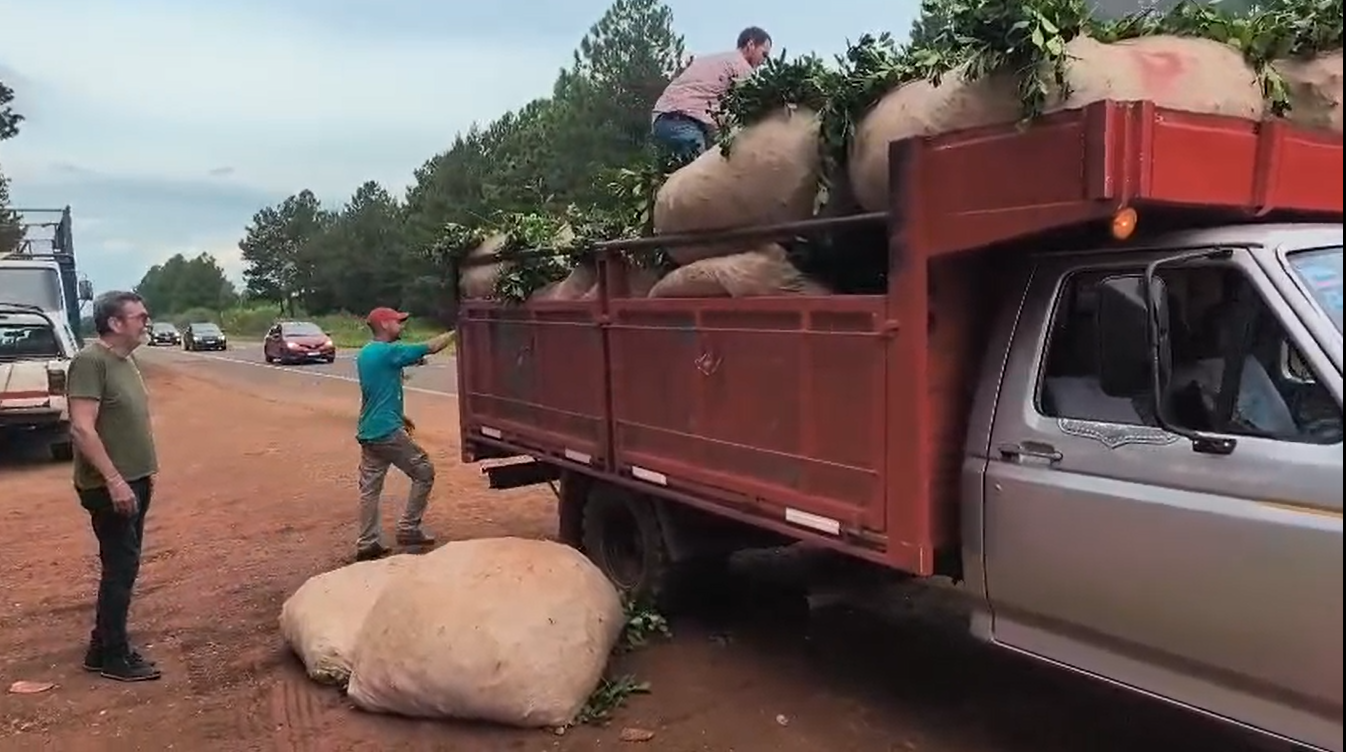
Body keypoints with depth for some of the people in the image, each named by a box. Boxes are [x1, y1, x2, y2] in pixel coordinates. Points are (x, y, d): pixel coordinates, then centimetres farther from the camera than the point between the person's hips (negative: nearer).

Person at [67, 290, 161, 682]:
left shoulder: (124, 360, 10)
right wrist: (114, 480, -26)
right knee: (120, 567, -2)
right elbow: (82, 429, -24)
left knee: (123, 565, 14)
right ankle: (113, 656, 9)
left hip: (134, 481, 9)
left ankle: (103, 646, 25)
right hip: (110, 487, -9)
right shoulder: (90, 361, -18)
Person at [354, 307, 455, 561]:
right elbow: (431, 347, -11)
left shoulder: (364, 354, 14)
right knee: (424, 472, 5)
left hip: (367, 432, 9)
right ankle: (408, 529, 8)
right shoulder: (388, 351, -14)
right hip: (388, 431, -9)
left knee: (370, 487, 8)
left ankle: (367, 543, 10)